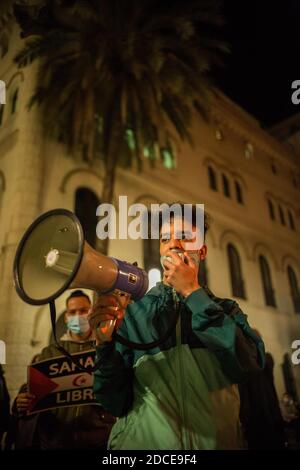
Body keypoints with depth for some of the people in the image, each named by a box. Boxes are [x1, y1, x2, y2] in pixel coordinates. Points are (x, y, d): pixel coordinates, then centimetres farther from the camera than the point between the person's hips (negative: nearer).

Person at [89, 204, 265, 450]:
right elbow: (118, 402, -1)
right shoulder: (133, 311, 3)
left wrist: (192, 292, -9)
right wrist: (106, 344, -18)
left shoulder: (226, 309, 6)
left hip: (215, 442, 1)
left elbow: (248, 364, -13)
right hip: (142, 442, -1)